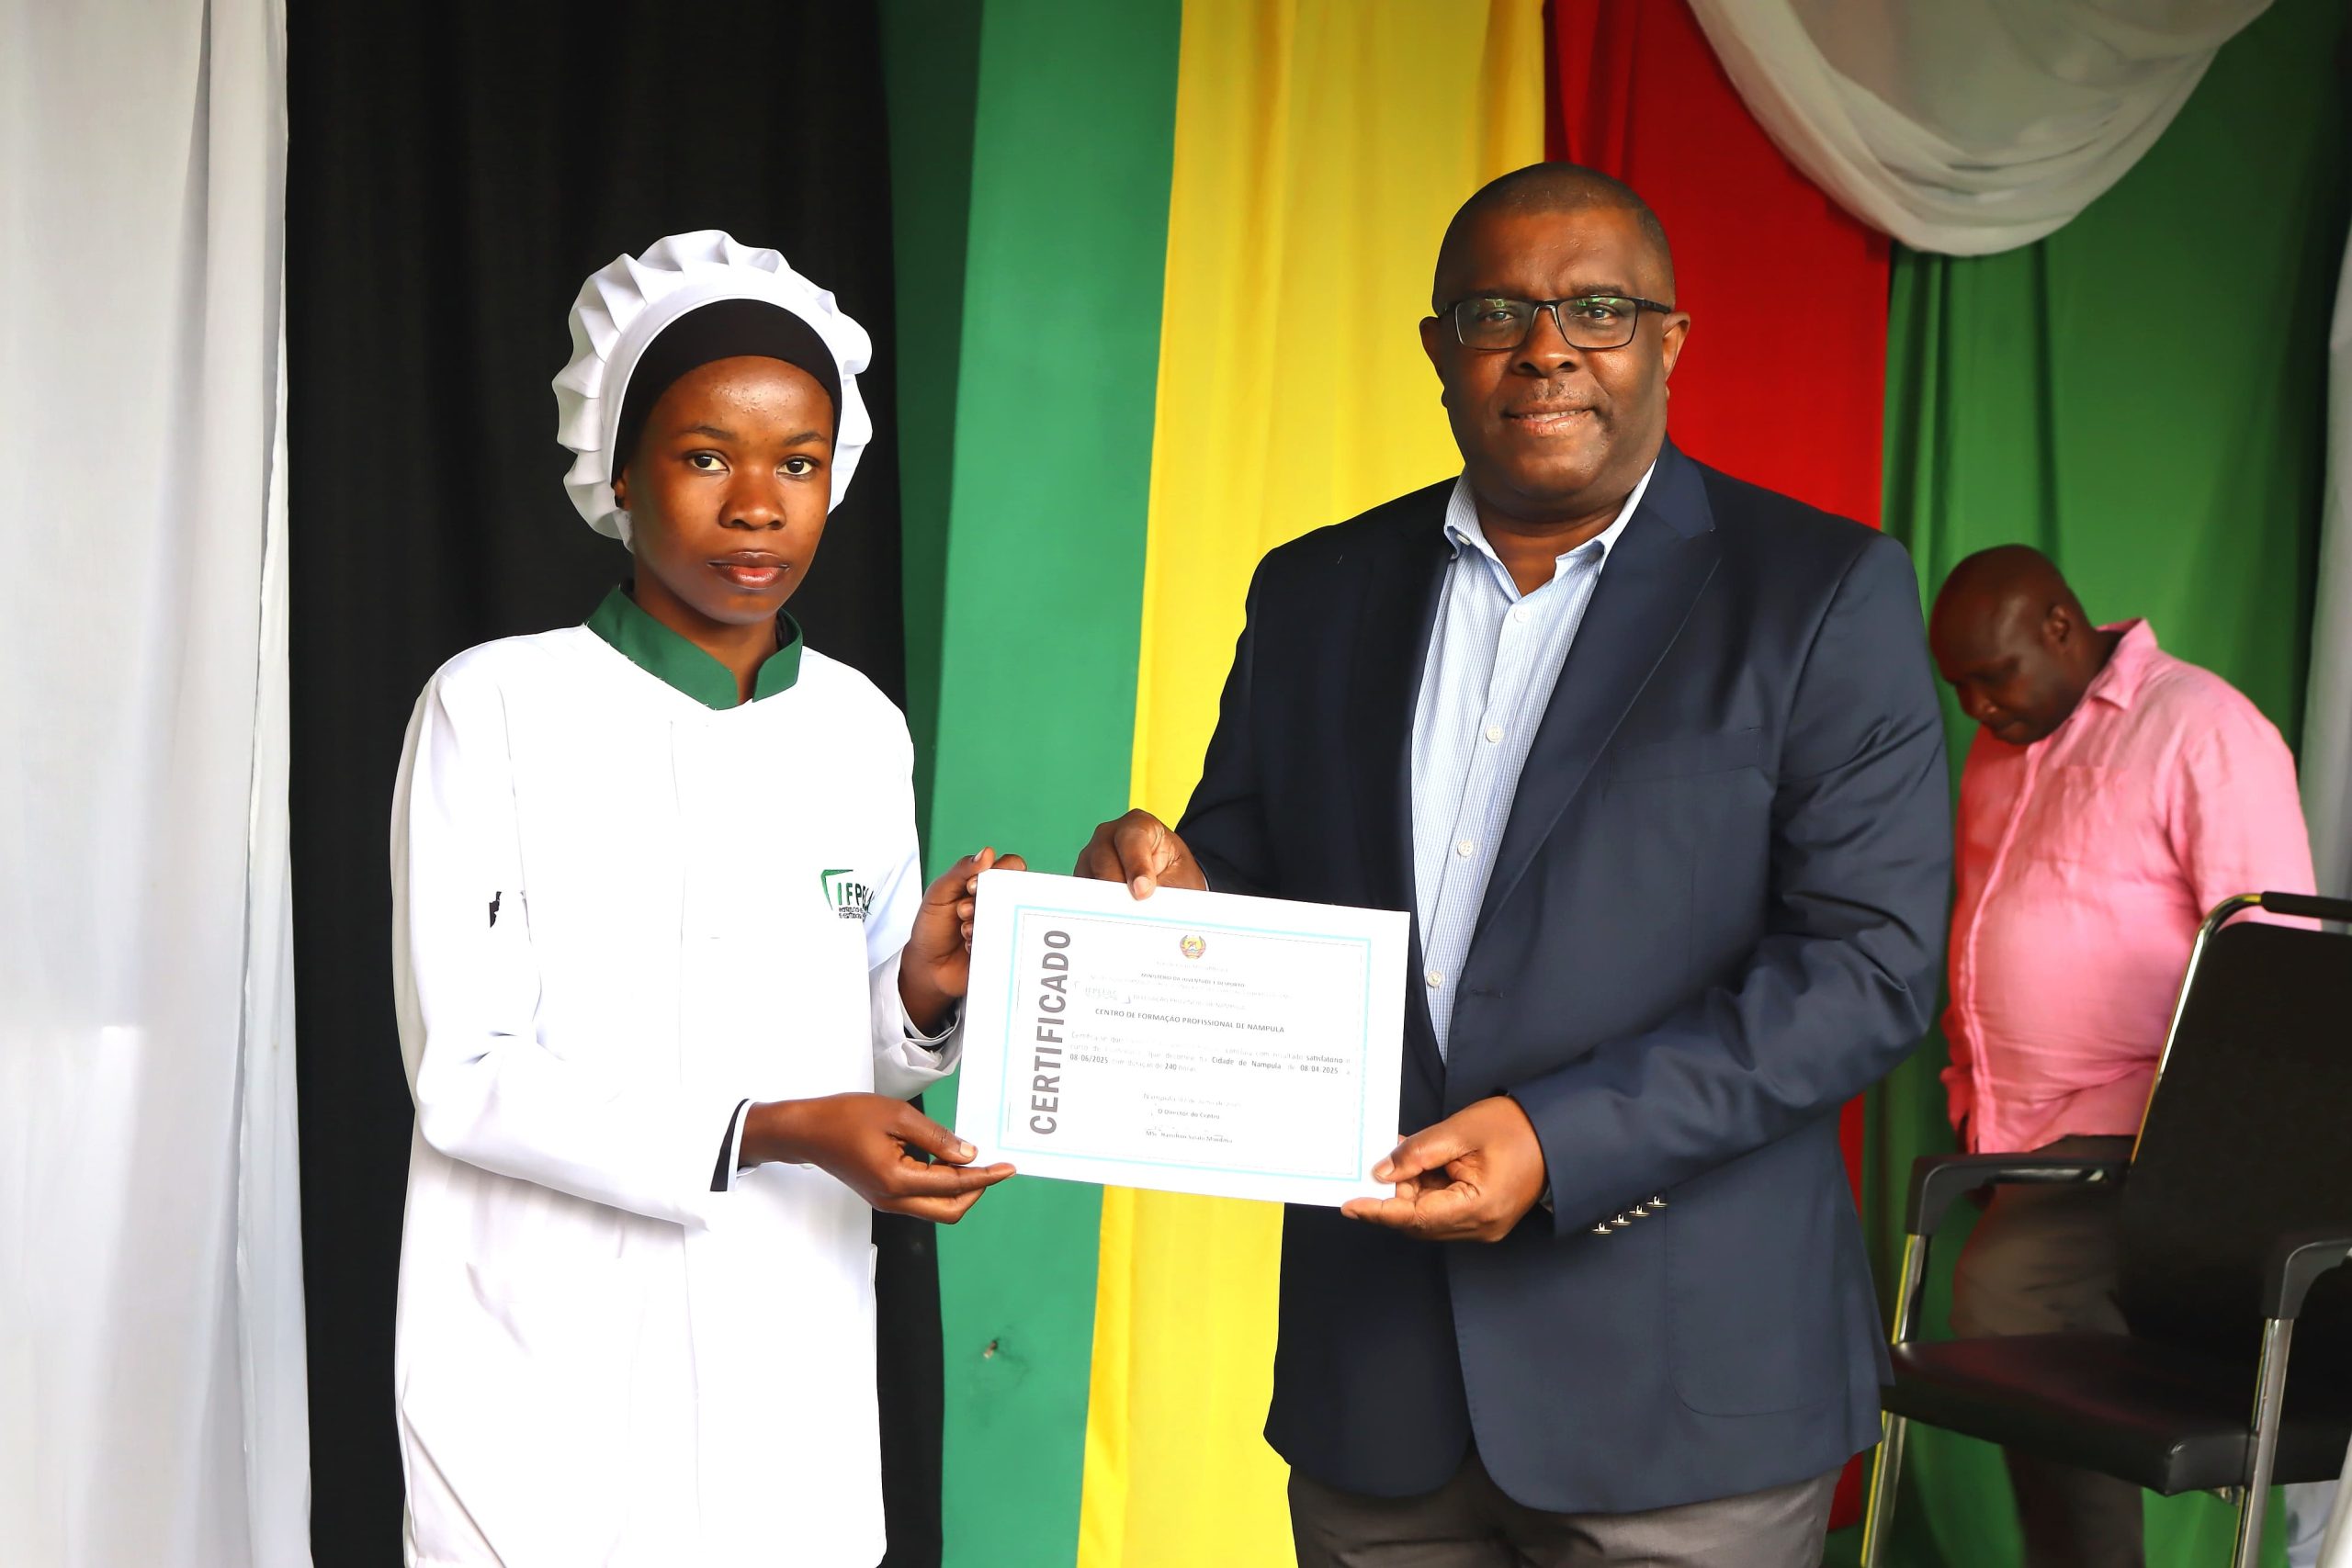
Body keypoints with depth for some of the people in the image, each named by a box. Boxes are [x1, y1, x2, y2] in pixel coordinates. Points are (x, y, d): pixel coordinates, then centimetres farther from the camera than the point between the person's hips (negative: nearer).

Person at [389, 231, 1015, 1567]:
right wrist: (765, 1136, -19)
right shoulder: (497, 707, -7)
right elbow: (465, 1075, -12)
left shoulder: (861, 729, 6)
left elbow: (854, 1053, 11)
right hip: (548, 1381, -4)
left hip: (795, 1384, 4)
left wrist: (923, 999, -10)